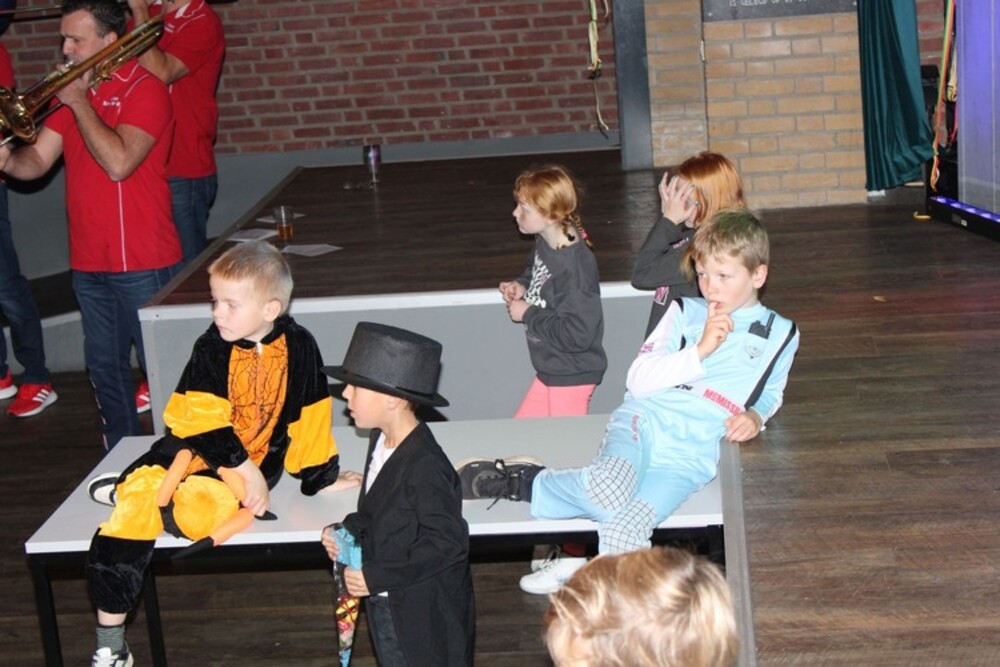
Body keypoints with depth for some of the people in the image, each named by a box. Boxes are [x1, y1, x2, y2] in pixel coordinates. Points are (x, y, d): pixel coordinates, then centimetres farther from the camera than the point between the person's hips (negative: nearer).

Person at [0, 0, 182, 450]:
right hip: (88, 262, 7)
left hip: (141, 264, -7)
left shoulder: (144, 90, -10)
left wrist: (79, 102, -16)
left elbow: (118, 163, -24)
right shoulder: (72, 91, 13)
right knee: (105, 370, 15)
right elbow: (36, 161, 6)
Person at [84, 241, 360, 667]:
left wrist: (321, 477, 7)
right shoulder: (211, 349, -6)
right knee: (117, 543, -18)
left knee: (196, 511, -35)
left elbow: (310, 419, 2)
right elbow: (204, 425, -12)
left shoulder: (299, 347, -5)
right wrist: (249, 471, -18)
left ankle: (128, 492, -2)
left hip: (253, 463, -1)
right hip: (192, 450, 1)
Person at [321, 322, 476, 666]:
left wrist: (377, 577, -23)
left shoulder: (424, 466, -28)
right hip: (386, 606, 9)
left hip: (426, 617, -9)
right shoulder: (382, 442, 1)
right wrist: (346, 532, -2)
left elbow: (448, 542, -26)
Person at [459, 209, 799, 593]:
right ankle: (525, 480, -12)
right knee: (609, 493, -38)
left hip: (691, 453, 0)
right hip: (645, 419, 0)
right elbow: (637, 381, 5)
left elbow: (770, 393, 34)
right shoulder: (685, 313, 15)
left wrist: (756, 415, 10)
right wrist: (700, 350, -6)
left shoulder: (780, 335, 17)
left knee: (624, 532, -32)